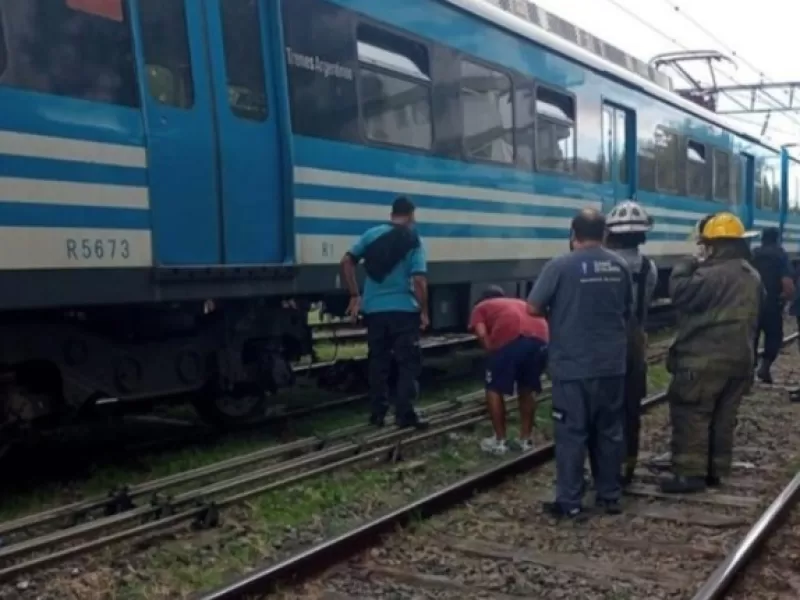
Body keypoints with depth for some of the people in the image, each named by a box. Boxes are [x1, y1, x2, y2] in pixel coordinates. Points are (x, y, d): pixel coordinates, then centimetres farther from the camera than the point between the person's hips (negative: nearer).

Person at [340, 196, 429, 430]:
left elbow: (346, 262, 1)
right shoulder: (413, 241, -5)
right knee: (408, 363, 4)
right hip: (403, 310, -4)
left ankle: (378, 413, 17)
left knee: (377, 363, 13)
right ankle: (404, 414, 1)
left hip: (374, 310, 4)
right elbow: (419, 281, -12)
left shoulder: (372, 234, 6)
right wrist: (424, 311, -2)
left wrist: (354, 296, 7)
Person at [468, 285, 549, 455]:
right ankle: (526, 439, 28)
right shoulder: (521, 302, 41)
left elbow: (482, 334, 8)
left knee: (494, 389, 14)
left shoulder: (481, 307, 27)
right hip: (541, 336, 5)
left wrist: (494, 354, 17)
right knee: (528, 389, 24)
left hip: (511, 337, -5)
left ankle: (500, 441, 17)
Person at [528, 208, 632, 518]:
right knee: (609, 432, 13)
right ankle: (610, 495, 21)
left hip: (572, 365, -5)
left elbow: (534, 308, -9)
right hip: (612, 364, 5)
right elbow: (627, 311, 13)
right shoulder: (620, 266, 3)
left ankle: (569, 501, 6)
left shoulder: (560, 266, -12)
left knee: (571, 434, 2)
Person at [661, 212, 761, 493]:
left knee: (690, 415, -4)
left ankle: (690, 473, -5)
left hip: (705, 358, -9)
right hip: (739, 357, 9)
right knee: (723, 416, 13)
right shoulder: (753, 276, 13)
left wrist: (687, 265, -4)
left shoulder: (712, 274, -19)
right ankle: (715, 470, 19)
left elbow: (679, 292, -15)